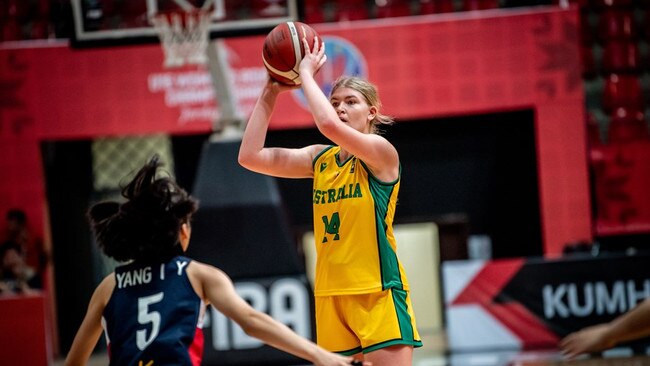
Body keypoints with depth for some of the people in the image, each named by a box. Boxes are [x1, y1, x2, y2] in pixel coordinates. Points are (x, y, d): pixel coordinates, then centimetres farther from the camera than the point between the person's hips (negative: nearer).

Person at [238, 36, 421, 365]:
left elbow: (329, 126, -26)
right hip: (331, 296, 6)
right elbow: (250, 156, 4)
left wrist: (307, 74, -13)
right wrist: (269, 94, 2)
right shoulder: (320, 158, 10)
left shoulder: (382, 152, -8)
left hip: (378, 292, -6)